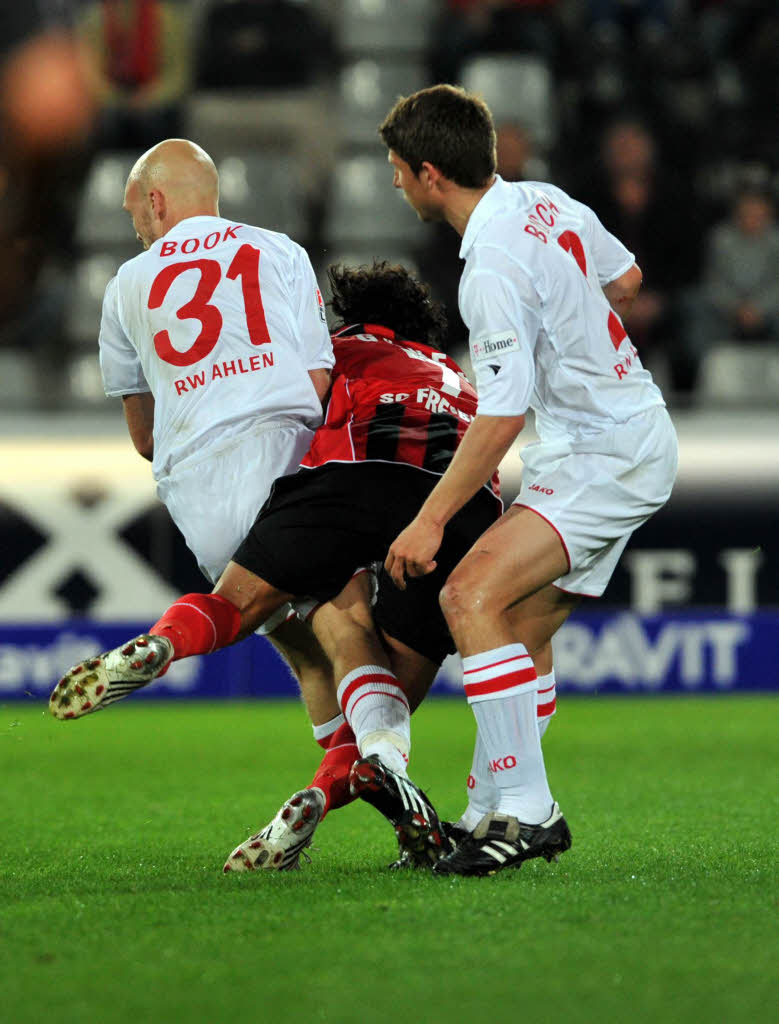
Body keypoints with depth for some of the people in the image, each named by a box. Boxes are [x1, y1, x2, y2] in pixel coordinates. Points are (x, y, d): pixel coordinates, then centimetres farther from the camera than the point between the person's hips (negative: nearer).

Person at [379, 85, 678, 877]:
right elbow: (624, 281, 20)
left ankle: (523, 808, -23)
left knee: (472, 595, -22)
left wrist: (431, 519, -18)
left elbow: (501, 416, -24)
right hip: (633, 433, 10)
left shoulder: (494, 268, -23)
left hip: (606, 455, -10)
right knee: (523, 627, 15)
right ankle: (529, 811, 21)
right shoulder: (546, 203, 4)